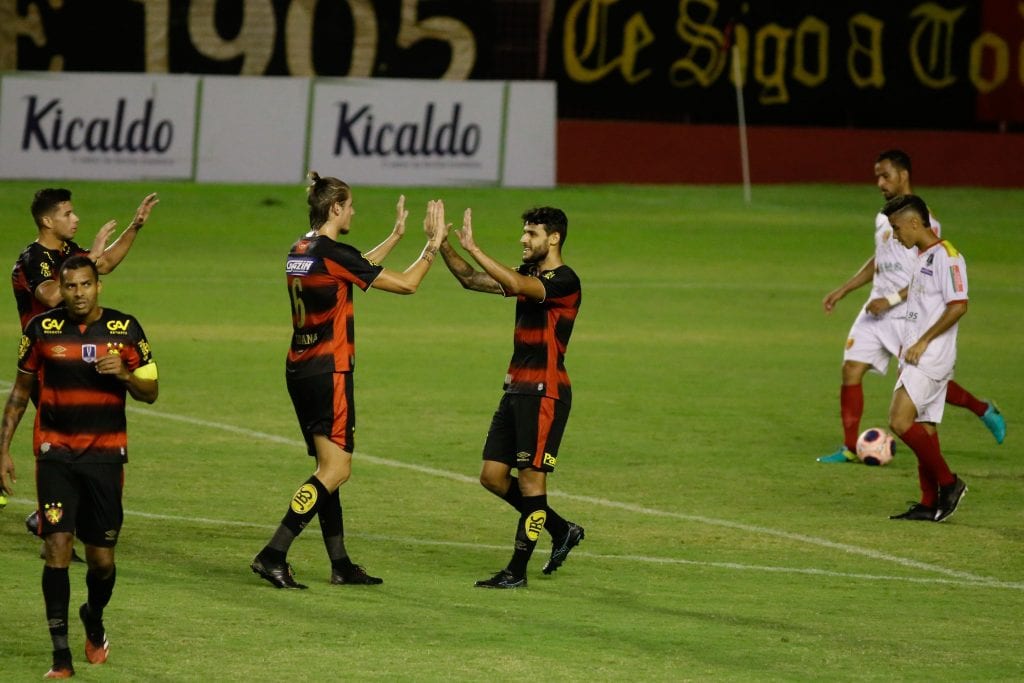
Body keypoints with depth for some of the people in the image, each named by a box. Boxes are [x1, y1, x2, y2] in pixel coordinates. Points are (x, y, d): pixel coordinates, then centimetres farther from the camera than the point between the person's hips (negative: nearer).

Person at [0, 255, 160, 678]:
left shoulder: (125, 329, 0)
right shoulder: (42, 329, 0)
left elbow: (150, 393, 5)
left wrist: (125, 373, -16)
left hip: (106, 454, 1)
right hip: (55, 452, -1)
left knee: (102, 559, 4)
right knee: (57, 548, -12)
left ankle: (94, 620, 36)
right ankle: (61, 654, -8)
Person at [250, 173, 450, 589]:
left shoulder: (299, 252, 10)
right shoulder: (333, 254, -16)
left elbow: (356, 268, 28)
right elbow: (406, 284, -10)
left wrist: (396, 236, 35)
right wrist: (434, 244, 2)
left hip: (299, 372, 9)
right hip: (328, 371, -9)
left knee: (327, 468, 14)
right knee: (335, 470, -7)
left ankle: (340, 564, 17)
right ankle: (273, 555, -16)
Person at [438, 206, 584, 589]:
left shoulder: (564, 282, -13)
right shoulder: (530, 274, 14)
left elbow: (516, 285, -30)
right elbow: (471, 280, 15)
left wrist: (472, 248, -32)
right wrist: (442, 245, 1)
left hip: (545, 392, -9)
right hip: (517, 389, 9)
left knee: (530, 480, -4)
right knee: (493, 476, 8)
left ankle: (517, 572, 1)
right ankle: (562, 531, 24)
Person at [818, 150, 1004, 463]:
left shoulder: (923, 220, -12)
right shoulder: (884, 217, 13)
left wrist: (891, 300, -20)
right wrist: (842, 290, 21)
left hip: (910, 316, -7)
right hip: (877, 310, 7)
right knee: (851, 369, -5)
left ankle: (985, 411, 24)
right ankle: (850, 448, 0)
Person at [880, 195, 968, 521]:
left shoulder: (946, 256, -13)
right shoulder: (923, 258, 17)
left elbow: (958, 305, -20)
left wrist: (923, 342, -18)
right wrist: (908, 343, 18)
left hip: (932, 356, -10)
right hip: (917, 357, 10)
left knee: (900, 421, -18)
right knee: (923, 427, 8)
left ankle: (948, 482, -8)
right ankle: (929, 504, 10)